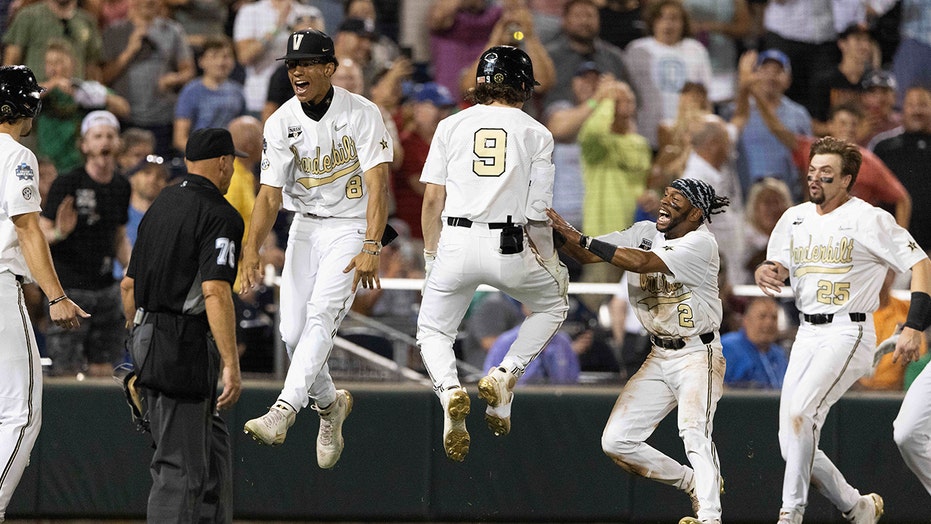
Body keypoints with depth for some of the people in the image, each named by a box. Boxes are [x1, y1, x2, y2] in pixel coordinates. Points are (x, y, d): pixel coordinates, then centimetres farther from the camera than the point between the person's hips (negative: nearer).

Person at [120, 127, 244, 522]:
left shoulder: (161, 205, 15)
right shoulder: (220, 216, -12)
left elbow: (129, 285, 19)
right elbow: (215, 292, -23)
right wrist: (231, 365, -25)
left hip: (147, 339, 9)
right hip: (186, 350, -9)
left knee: (212, 446, 19)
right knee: (180, 465, -8)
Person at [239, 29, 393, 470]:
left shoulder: (362, 114, -13)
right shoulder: (281, 124, -1)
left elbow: (377, 184, -19)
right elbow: (270, 193, -2)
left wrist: (371, 248, -30)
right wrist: (251, 248, -17)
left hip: (351, 228, -5)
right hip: (304, 229, 5)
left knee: (321, 316, -23)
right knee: (293, 332, 0)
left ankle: (283, 413, -34)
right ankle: (329, 404, 26)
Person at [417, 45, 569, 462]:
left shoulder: (452, 125, 9)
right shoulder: (536, 133, 6)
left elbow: (432, 199, 5)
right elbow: (537, 213, 1)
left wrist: (432, 256, 15)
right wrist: (550, 264, 13)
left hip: (455, 242, 1)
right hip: (509, 249, -1)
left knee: (432, 331, 19)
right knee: (553, 303, 27)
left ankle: (449, 390, -13)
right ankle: (505, 376, 7)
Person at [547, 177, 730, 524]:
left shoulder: (701, 243, -15)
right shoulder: (645, 232, 7)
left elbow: (642, 263, -28)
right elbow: (586, 255, 2)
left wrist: (581, 238, -29)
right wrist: (563, 232, -20)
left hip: (698, 356, -8)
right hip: (659, 358, 8)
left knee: (694, 433, -28)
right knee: (616, 442, 1)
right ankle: (694, 484, 16)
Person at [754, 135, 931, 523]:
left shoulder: (870, 220, -7)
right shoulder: (794, 218, 13)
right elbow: (774, 267, 16)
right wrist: (764, 272, -10)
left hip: (849, 334, -7)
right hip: (807, 336, 7)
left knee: (800, 414, -27)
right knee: (792, 446, 1)